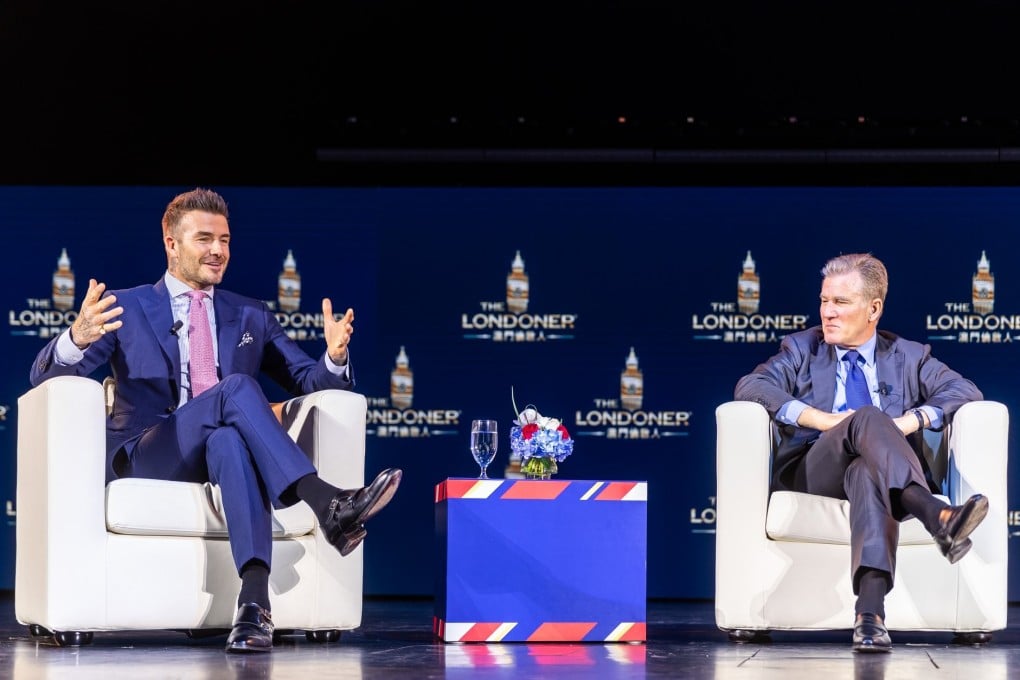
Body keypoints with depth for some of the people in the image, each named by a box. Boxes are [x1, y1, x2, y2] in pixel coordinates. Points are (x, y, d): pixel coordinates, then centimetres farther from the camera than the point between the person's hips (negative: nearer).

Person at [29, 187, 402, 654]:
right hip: (146, 457, -2)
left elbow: (310, 382, 16)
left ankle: (253, 602, -54)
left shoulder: (252, 317, 22)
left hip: (224, 448, 2)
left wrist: (335, 357, -9)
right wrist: (77, 339, -23)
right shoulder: (125, 308, 12)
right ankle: (328, 506, -48)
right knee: (236, 387, -32)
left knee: (230, 439, -39)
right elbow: (45, 375, 2)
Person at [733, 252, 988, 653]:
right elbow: (750, 387, 1)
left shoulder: (909, 357, 22)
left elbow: (965, 391, 7)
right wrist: (820, 418, -13)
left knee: (868, 474, -41)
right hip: (810, 474, 0)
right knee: (868, 418, -34)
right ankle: (937, 516, -59)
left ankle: (870, 611, -61)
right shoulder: (801, 349, 20)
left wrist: (913, 420, -12)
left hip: (877, 469, 1)